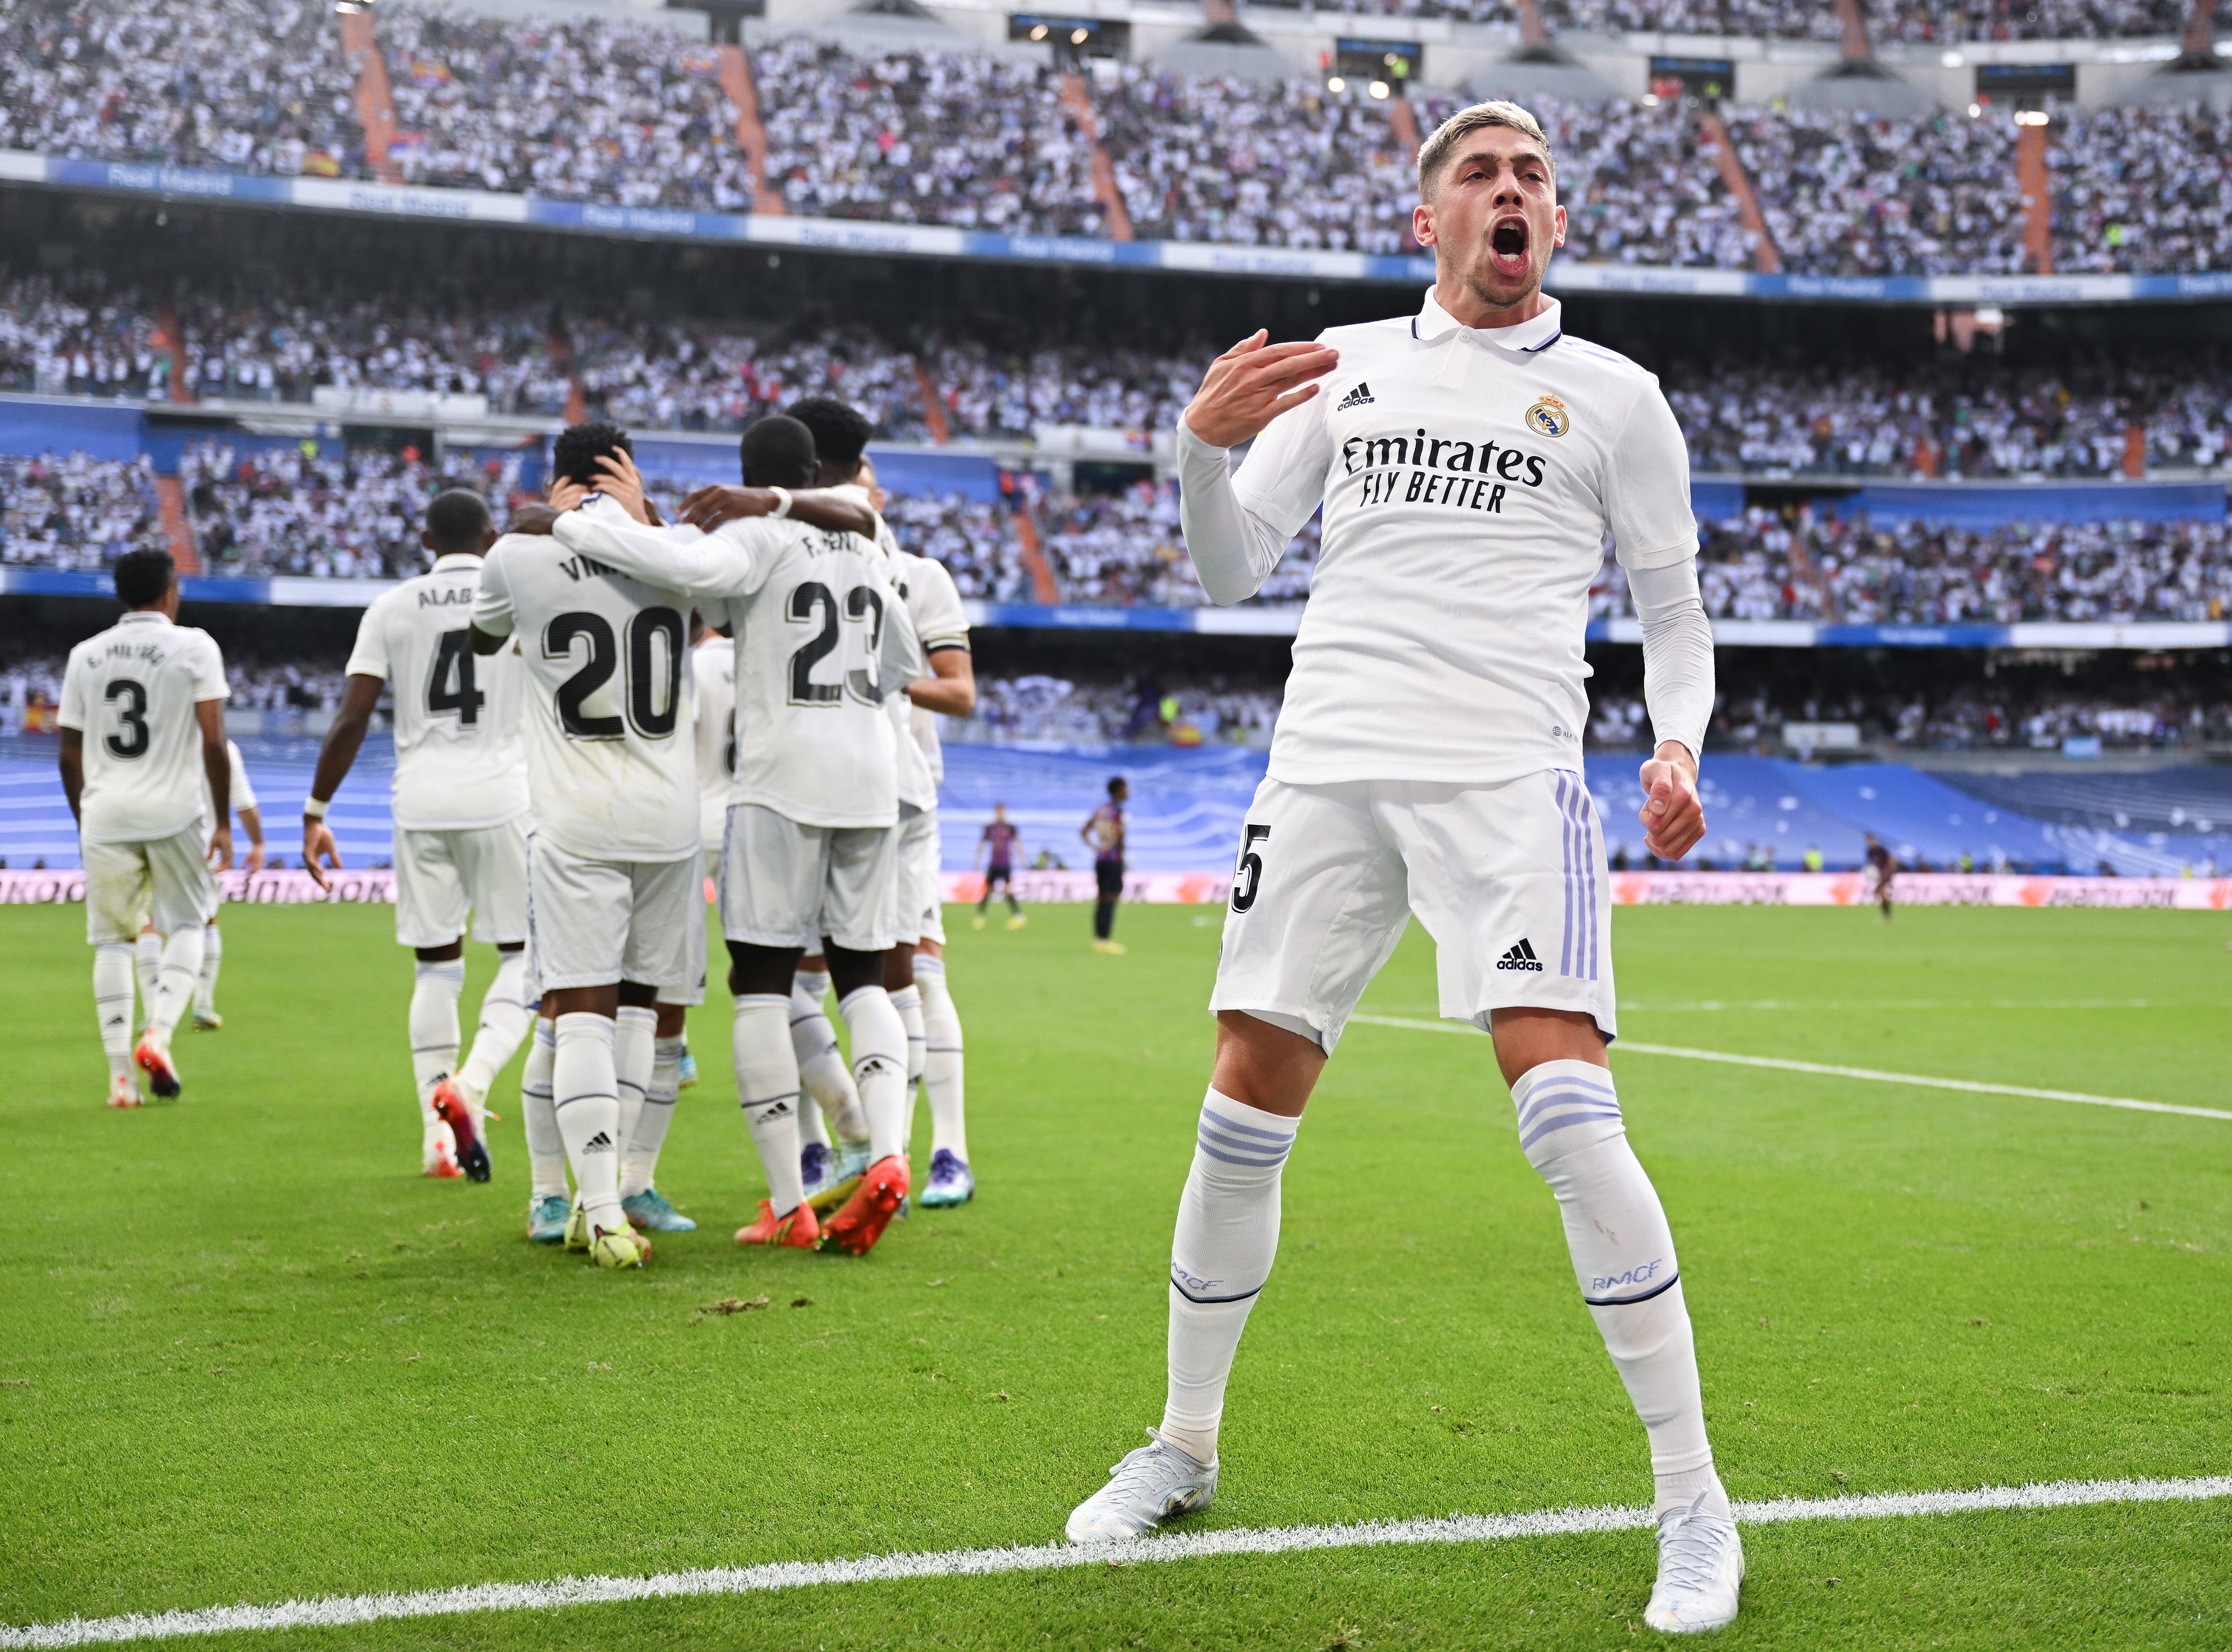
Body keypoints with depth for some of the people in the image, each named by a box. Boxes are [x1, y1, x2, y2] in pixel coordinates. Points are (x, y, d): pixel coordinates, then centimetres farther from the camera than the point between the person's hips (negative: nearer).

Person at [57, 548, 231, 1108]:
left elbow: (70, 753, 11)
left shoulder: (85, 656, 9)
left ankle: (120, 1075, 4)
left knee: (113, 940, 8)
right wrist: (223, 823, -3)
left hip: (105, 813, 3)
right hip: (177, 810, -3)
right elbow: (214, 742, -9)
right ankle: (158, 1034, -9)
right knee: (188, 924, 13)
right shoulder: (194, 647, -2)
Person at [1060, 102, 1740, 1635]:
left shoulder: (1613, 394, 10)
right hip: (1328, 762, 3)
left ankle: (1695, 1501, -7)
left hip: (1511, 775, -3)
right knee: (1246, 1104, 2)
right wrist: (1203, 442, -7)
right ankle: (1184, 1445, 21)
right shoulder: (1348, 363, 15)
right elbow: (1228, 572, 13)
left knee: (1566, 1110, -17)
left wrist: (1679, 748, -5)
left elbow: (1675, 609, 14)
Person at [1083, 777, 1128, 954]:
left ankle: (1098, 939, 13)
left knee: (1101, 900, 11)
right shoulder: (1117, 811, -11)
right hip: (1114, 859, -8)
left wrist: (1096, 848, 15)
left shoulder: (1101, 810, 13)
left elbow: (1084, 832, 18)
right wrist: (1121, 846, -10)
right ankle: (1105, 940, -9)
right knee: (1111, 899, -7)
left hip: (1100, 858, 8)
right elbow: (1118, 831, -27)